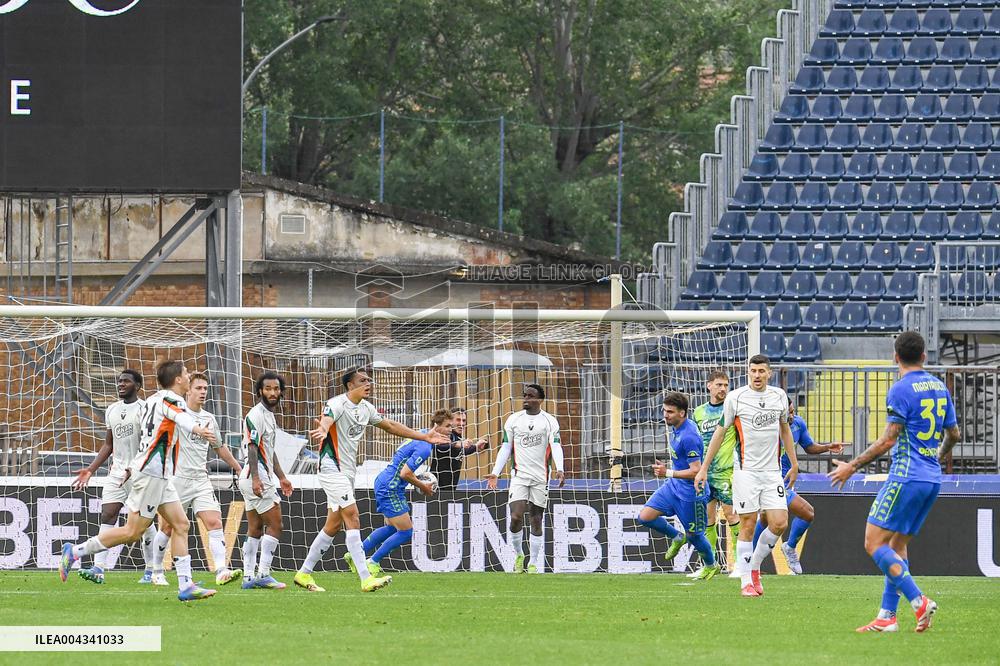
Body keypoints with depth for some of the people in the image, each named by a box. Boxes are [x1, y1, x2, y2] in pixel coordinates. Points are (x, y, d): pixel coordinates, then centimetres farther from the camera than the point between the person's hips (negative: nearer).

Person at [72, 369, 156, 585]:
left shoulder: (145, 409, -7)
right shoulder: (112, 410, 15)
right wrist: (91, 470, 14)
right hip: (117, 471, 6)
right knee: (107, 516, -9)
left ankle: (151, 571, 14)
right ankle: (98, 569, -17)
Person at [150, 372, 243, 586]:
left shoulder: (209, 418, 13)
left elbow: (219, 447, 27)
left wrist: (238, 469, 31)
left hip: (201, 480, 4)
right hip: (177, 479, -4)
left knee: (214, 523, -11)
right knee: (168, 527, 3)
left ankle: (221, 572, -19)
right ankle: (157, 572, 19)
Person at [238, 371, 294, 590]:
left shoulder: (269, 415, 20)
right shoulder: (256, 415, -12)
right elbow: (252, 447, -21)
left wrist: (281, 477, 31)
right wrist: (255, 477, -30)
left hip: (263, 479, 10)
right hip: (256, 479, -10)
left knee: (255, 529, 8)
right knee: (275, 525, -10)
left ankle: (249, 577, 8)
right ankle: (263, 574, -13)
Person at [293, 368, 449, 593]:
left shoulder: (365, 408, 10)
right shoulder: (337, 404, -16)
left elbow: (390, 425, 23)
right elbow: (326, 421, -38)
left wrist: (424, 437, 24)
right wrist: (321, 431, -63)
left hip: (348, 471, 9)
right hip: (333, 469, -9)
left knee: (334, 525, 11)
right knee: (353, 518, -17)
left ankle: (304, 573, 20)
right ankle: (366, 579, -22)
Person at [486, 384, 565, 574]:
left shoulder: (550, 421, 1)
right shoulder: (514, 419, 7)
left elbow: (556, 446, -8)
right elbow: (505, 449, 10)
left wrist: (560, 469, -25)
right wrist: (495, 473, 2)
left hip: (540, 478, -1)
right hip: (519, 475, 1)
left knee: (536, 521, 3)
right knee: (516, 517, -14)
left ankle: (533, 564, 11)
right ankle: (518, 554, 9)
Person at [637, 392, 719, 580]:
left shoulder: (689, 437, -27)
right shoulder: (674, 428, 3)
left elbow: (695, 471, -27)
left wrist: (668, 473, -26)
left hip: (690, 492, -9)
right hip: (674, 486, 9)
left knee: (694, 535, 7)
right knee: (645, 517, -2)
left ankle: (711, 566, 32)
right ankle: (676, 537, 20)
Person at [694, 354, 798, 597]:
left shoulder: (779, 396, 8)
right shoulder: (735, 398, -4)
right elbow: (720, 433, 3)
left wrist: (794, 464, 22)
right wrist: (704, 468, 2)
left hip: (772, 472, 4)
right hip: (745, 471, -4)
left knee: (779, 523, -6)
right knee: (748, 525, -5)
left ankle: (754, 566, 17)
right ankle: (746, 581, 2)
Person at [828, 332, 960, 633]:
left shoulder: (900, 390, -12)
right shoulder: (940, 388, 12)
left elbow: (888, 440, -15)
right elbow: (954, 434, 21)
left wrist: (852, 466, -7)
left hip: (906, 477, -8)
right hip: (932, 478, 8)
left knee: (874, 543, -7)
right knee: (898, 545, 13)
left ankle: (919, 601, -17)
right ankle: (887, 617, 9)